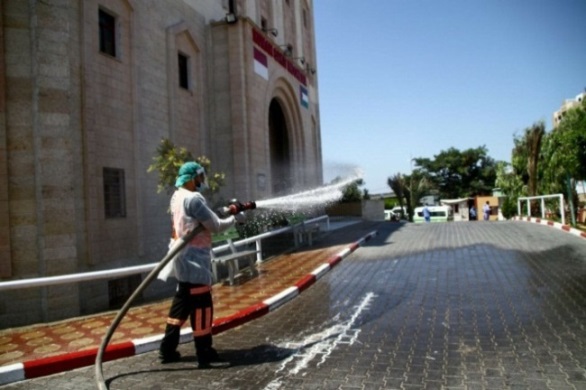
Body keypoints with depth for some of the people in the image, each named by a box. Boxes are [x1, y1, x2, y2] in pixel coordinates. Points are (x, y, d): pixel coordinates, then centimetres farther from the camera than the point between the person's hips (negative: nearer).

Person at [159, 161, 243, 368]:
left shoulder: (178, 197, 15)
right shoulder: (193, 198, -17)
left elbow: (205, 219, 15)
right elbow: (215, 226, -15)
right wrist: (232, 219, 2)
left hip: (185, 260, 10)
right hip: (194, 260, -10)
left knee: (182, 304, 16)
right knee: (202, 307, -5)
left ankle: (167, 350, 25)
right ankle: (205, 355, 3)